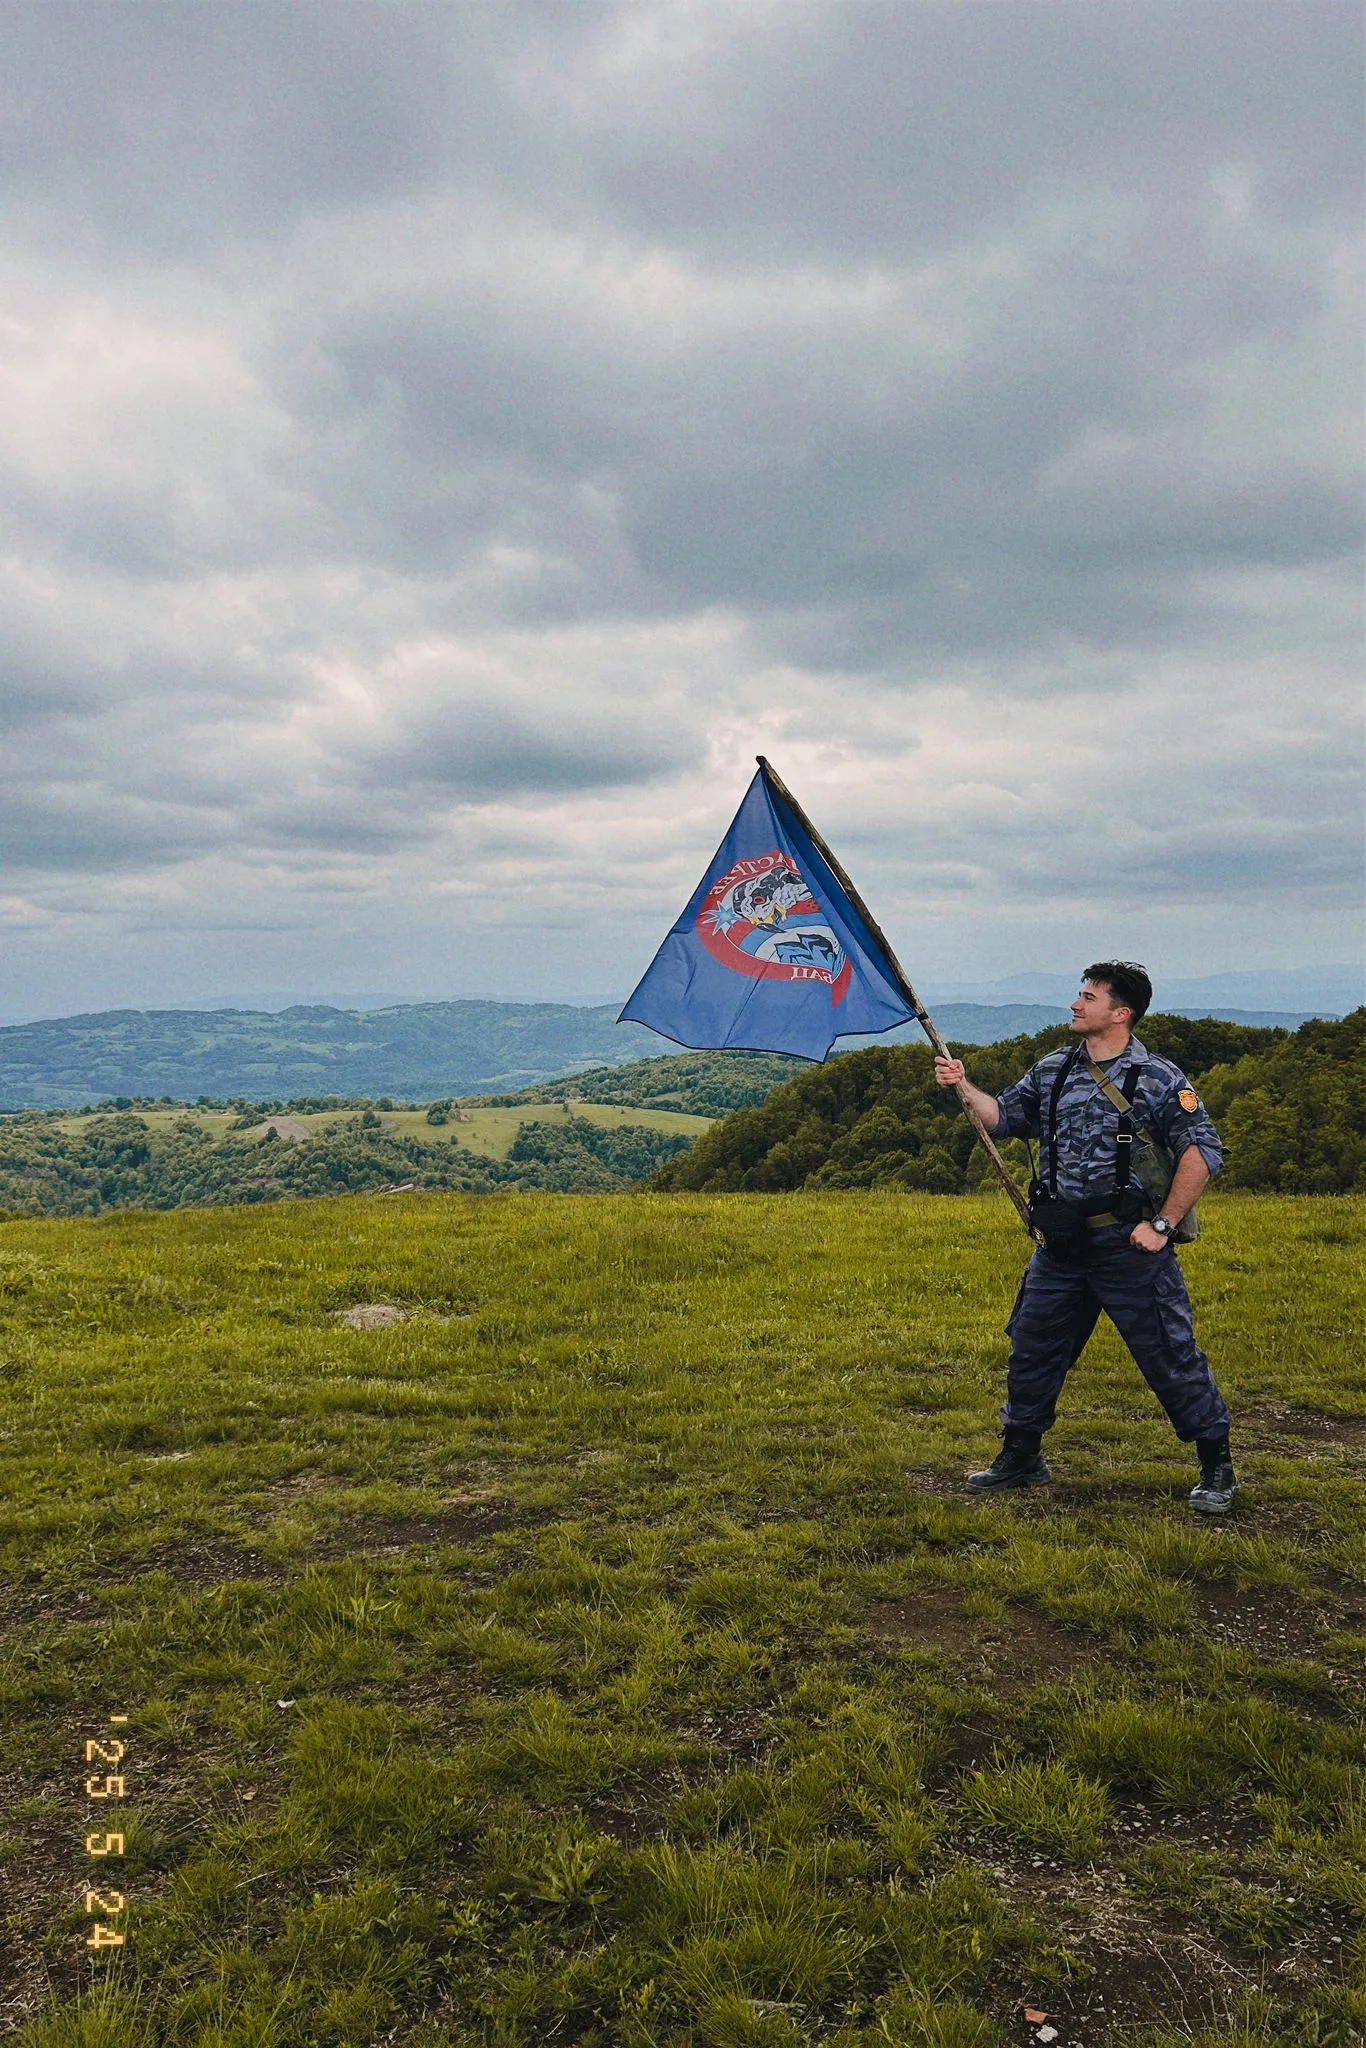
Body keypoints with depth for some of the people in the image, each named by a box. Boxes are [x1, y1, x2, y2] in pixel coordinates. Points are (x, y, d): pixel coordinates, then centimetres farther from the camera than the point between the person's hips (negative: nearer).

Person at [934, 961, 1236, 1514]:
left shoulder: (1158, 1079, -9)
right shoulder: (1053, 1070, 8)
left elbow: (1203, 1154, -12)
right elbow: (1006, 1117, 19)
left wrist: (1164, 1224, -15)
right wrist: (964, 1086, 3)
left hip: (1129, 1244, -6)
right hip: (1062, 1247, 6)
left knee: (1170, 1356, 1)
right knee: (1032, 1349, 12)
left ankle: (1217, 1467, 19)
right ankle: (1020, 1458, 29)